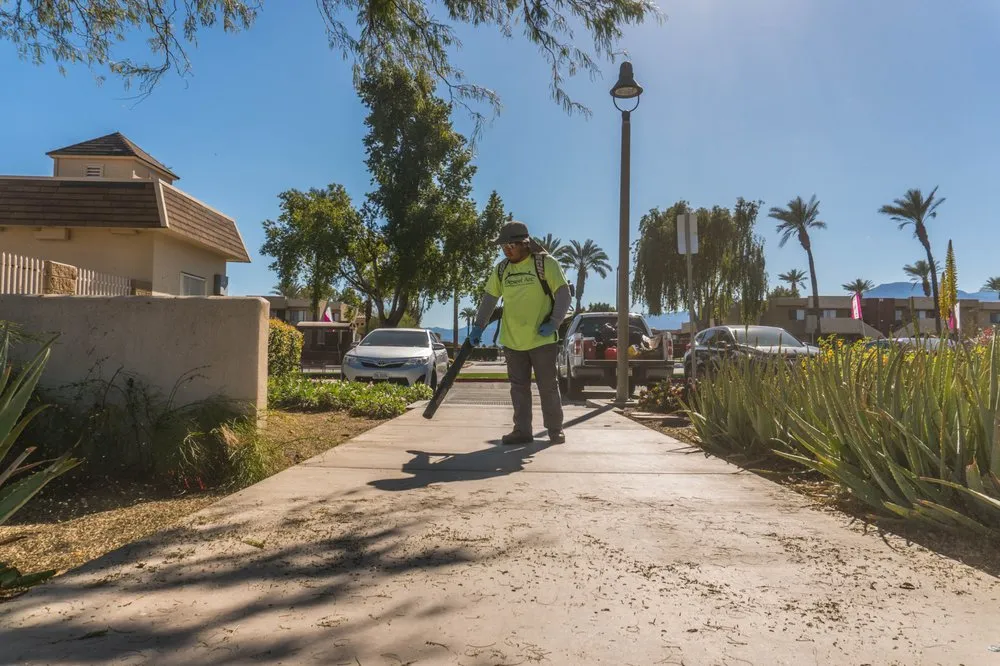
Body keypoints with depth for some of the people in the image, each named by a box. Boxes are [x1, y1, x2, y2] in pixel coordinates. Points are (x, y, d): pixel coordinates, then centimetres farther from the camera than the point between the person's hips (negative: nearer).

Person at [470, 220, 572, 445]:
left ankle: (555, 430, 16)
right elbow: (489, 299, 13)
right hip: (512, 341, 5)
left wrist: (554, 322, -18)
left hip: (542, 339, -4)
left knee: (548, 386, 4)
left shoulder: (546, 263, -7)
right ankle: (522, 430, 16)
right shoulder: (501, 269, 8)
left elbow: (563, 294, -8)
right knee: (519, 387, 8)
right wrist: (478, 326, 6)